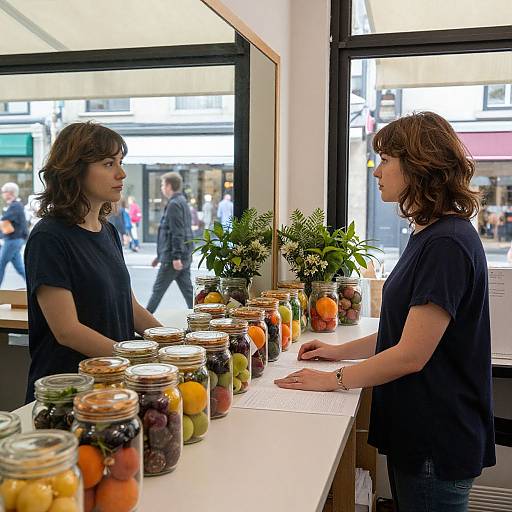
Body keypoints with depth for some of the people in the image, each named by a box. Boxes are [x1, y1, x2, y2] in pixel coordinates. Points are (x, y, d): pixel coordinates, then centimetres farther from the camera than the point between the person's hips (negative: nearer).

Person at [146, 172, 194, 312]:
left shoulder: (174, 204, -12)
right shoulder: (183, 202, 19)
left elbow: (177, 233, -20)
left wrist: (176, 257, -23)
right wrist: (160, 255, 27)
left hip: (172, 258, -9)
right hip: (185, 257, 9)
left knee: (158, 290, 1)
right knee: (187, 290, 8)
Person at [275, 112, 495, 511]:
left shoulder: (446, 245, -23)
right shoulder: (430, 235, 10)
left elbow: (411, 354, -24)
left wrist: (335, 380, -13)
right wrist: (340, 351, 11)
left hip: (437, 444, -9)